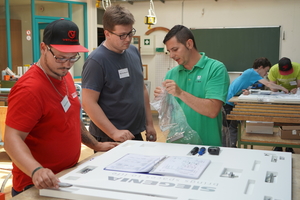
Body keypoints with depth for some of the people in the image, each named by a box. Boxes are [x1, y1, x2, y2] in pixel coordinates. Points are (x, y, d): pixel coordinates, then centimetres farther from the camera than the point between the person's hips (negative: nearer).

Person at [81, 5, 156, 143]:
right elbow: (88, 103, -19)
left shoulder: (133, 52, 4)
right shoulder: (97, 60, -18)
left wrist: (149, 123, 10)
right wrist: (114, 132, -22)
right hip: (109, 139, -7)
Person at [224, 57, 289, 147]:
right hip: (228, 102, -9)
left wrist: (246, 91, -20)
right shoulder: (251, 72, -15)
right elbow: (269, 84, -21)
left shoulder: (253, 74, 13)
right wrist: (282, 88, -7)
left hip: (233, 102, 9)